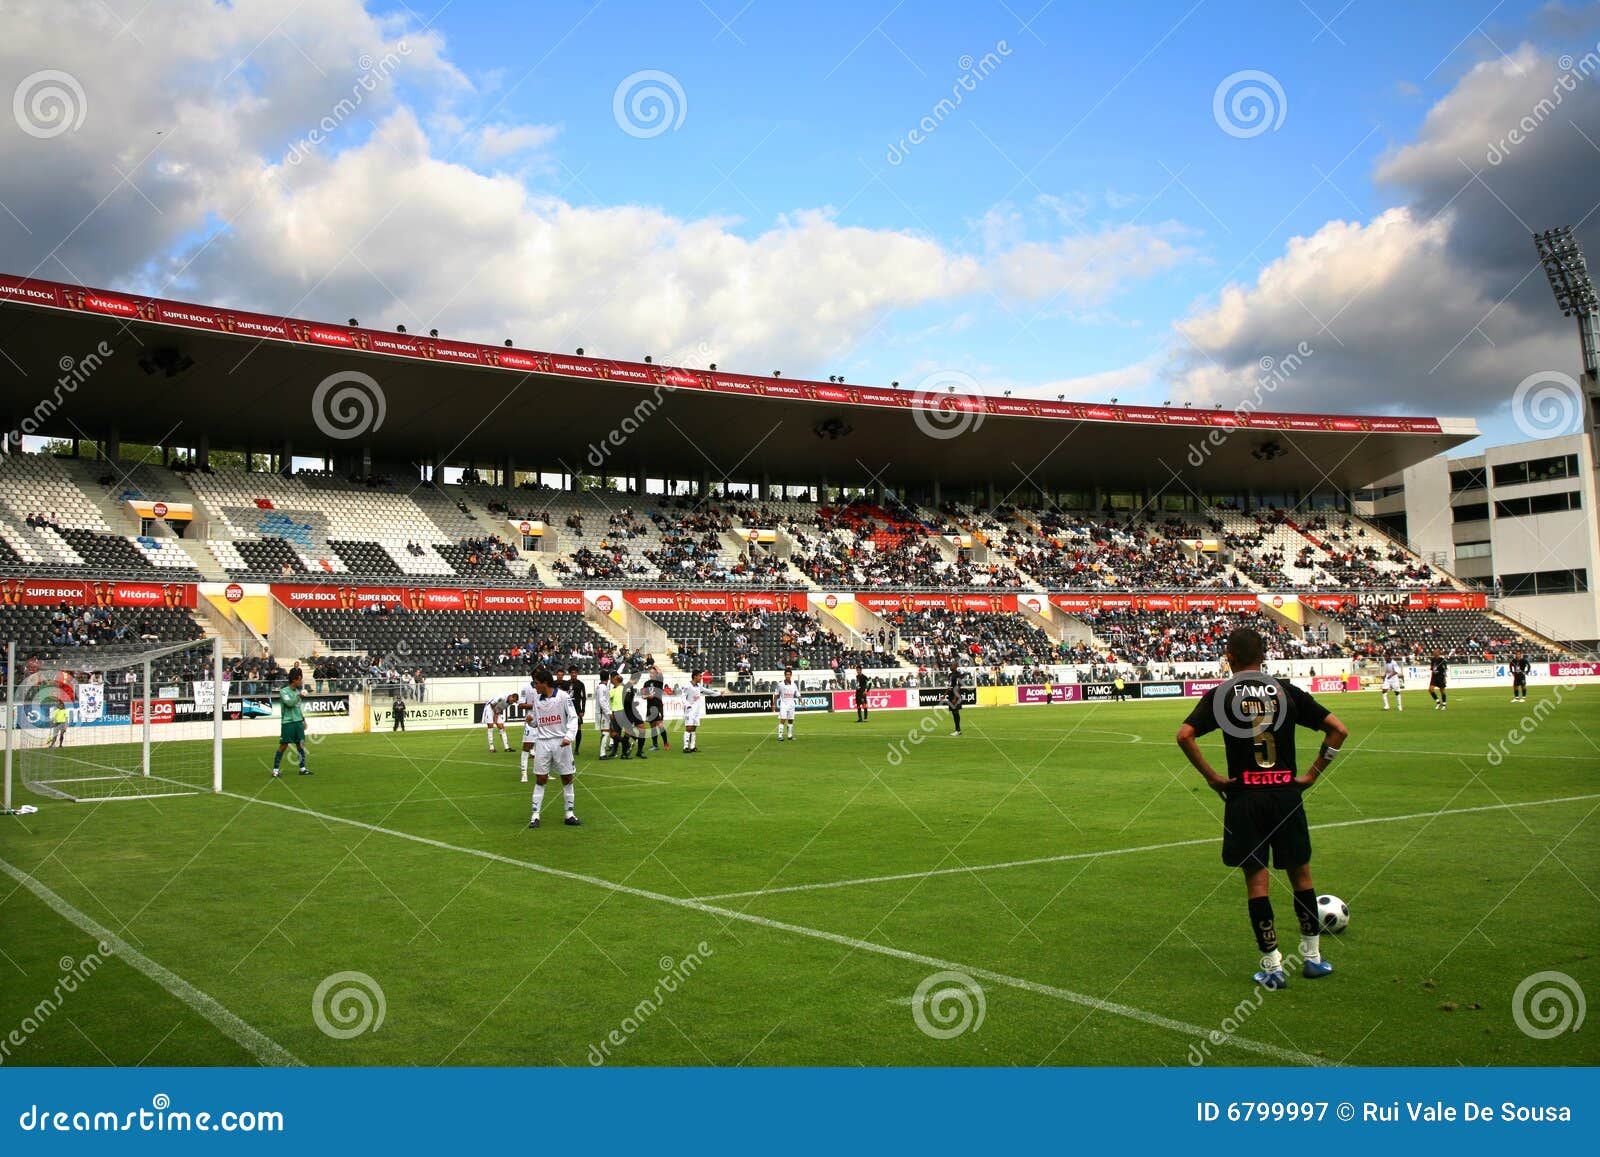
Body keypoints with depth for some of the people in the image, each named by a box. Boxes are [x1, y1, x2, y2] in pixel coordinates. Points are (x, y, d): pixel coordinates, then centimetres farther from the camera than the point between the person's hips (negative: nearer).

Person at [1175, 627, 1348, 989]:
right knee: (1301, 874, 16)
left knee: (1256, 879, 5)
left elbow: (1185, 735, -16)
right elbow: (1338, 729, 0)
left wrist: (1213, 778, -8)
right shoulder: (1287, 691, 3)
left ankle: (1272, 966, 8)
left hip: (1244, 796, -2)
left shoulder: (1221, 695, -3)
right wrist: (1312, 773, 4)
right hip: (1286, 793, 2)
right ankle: (1312, 956, 26)